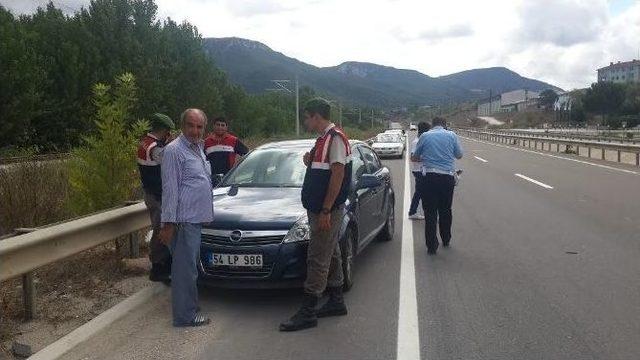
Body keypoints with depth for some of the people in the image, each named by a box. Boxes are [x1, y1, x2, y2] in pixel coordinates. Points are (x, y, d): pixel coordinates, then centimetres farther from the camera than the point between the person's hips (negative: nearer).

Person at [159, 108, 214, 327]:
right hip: (184, 219, -10)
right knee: (186, 268, -4)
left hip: (197, 218, 10)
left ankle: (189, 308, 28)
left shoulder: (198, 147, 16)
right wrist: (168, 223, -19)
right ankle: (185, 316, 4)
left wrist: (206, 213, 21)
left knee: (188, 266, 17)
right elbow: (170, 189, -16)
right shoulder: (174, 150, -12)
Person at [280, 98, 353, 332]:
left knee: (317, 260, -7)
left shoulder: (335, 138, -15)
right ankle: (336, 302, 26)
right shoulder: (323, 139, 16)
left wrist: (325, 211, -23)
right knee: (330, 255, 16)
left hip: (327, 211, -10)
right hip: (319, 210, 10)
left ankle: (307, 313, -2)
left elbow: (337, 175, -21)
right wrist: (310, 163, 5)